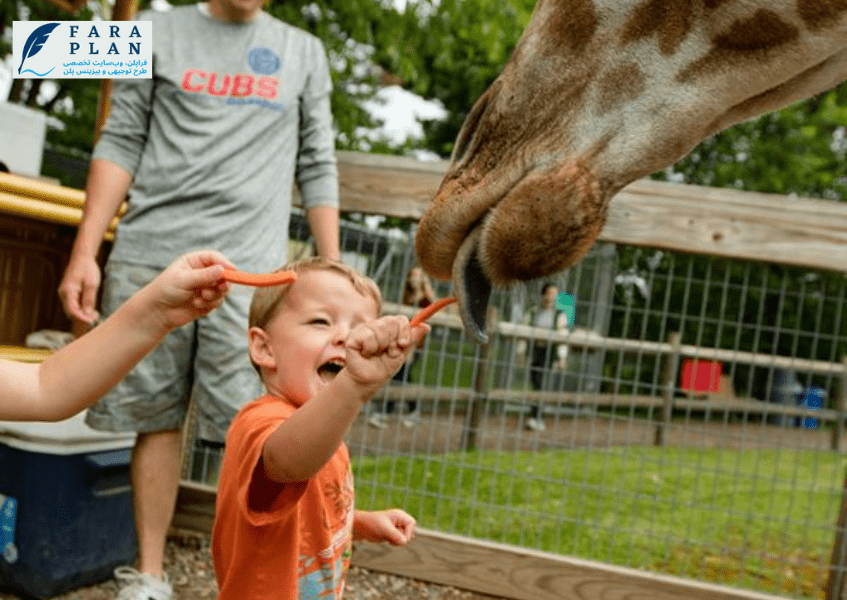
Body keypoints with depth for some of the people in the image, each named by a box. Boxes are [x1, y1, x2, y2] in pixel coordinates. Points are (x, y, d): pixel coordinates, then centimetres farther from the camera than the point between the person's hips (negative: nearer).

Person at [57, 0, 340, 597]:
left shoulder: (304, 51, 14)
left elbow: (318, 170, 12)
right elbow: (121, 143, 8)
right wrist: (85, 252, -1)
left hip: (249, 264, 0)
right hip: (150, 256, 1)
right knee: (155, 418, 5)